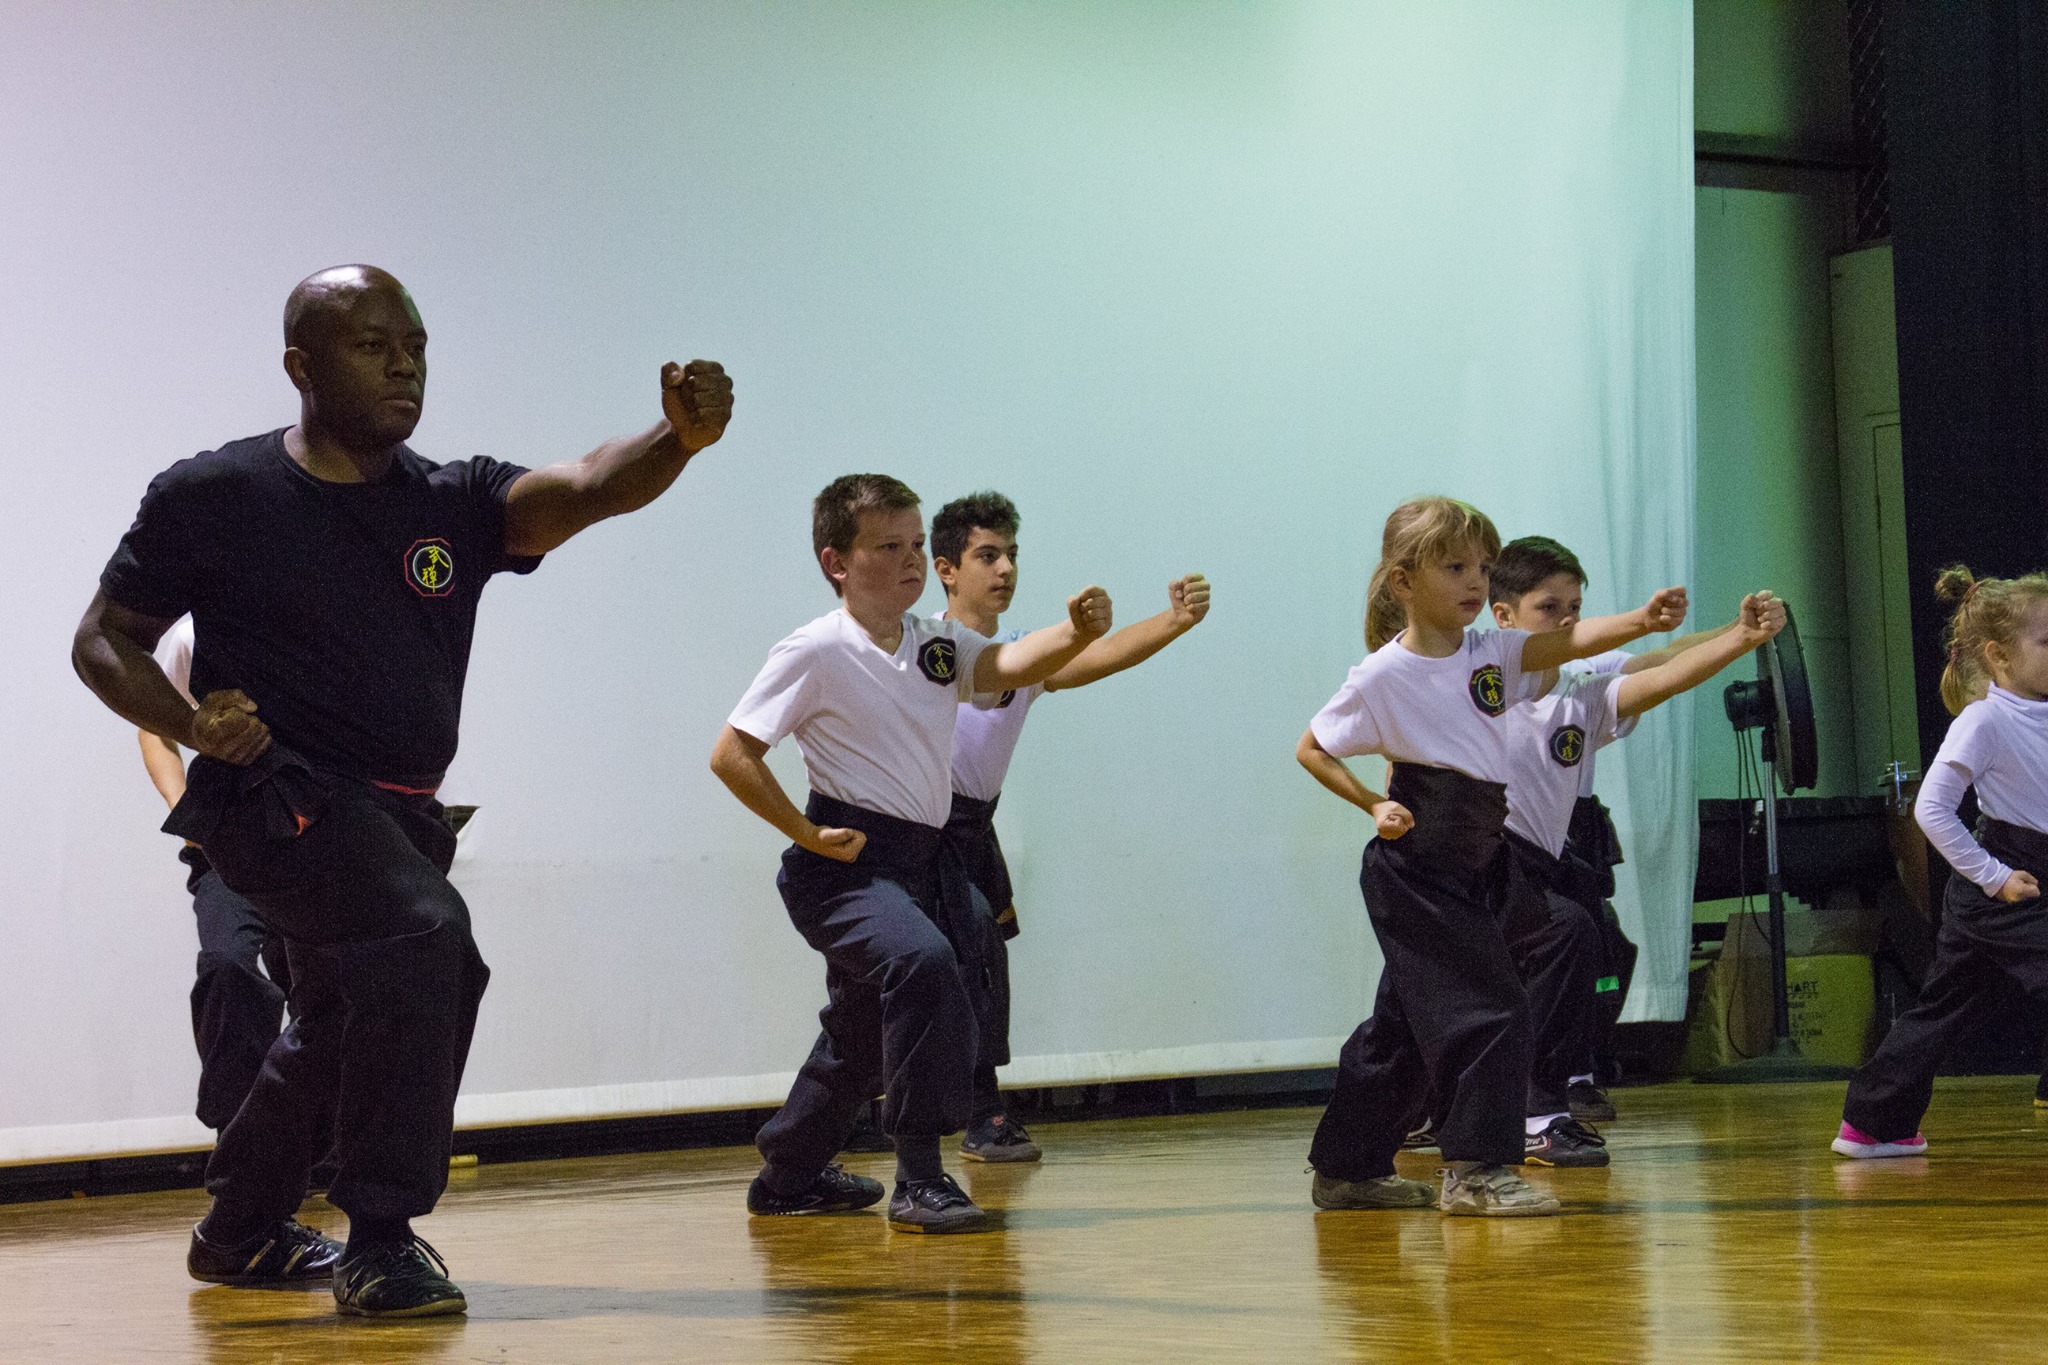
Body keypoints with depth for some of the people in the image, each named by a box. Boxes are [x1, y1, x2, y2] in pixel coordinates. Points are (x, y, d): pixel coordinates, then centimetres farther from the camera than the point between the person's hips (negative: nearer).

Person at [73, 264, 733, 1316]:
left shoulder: (452, 503, 1)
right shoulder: (213, 496, -8)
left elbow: (585, 488, -17)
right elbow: (103, 643, -1)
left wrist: (678, 438, -39)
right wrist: (192, 725, -21)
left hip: (395, 814, 7)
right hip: (275, 796, -7)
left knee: (350, 1023, 23)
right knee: (420, 928, -30)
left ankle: (237, 1231, 49)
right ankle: (379, 1246, -22)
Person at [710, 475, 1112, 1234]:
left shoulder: (937, 644, 8)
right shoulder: (815, 653, -11)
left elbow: (1008, 665, -12)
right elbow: (732, 754, -11)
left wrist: (1075, 634, -32)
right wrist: (808, 835, -15)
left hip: (919, 860, 8)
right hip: (847, 860, -8)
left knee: (863, 1036, 19)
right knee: (921, 961, -32)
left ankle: (788, 1176, 39)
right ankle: (919, 1182, -29)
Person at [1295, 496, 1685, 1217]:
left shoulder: (1490, 652, 3)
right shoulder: (1381, 677, -11)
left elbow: (1571, 640, -14)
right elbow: (1311, 749, 0)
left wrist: (1643, 620, -31)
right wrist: (1376, 806, -11)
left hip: (1470, 872, 7)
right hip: (1414, 874, -7)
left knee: (1407, 1025, 14)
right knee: (1490, 1011, -13)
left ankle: (1347, 1168, 26)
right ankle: (1476, 1170, -5)